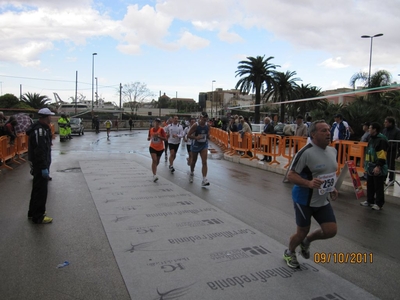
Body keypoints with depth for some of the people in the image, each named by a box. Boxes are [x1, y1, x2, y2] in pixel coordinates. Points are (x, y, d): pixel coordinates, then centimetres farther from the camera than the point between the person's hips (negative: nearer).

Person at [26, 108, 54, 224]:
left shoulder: (41, 128, 12)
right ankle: (38, 217, 7)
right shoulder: (40, 130, -22)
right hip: (40, 165, -11)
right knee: (41, 190, -2)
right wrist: (43, 167, -27)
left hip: (40, 164, 11)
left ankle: (33, 212, 34)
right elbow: (40, 150, -27)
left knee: (38, 188, 20)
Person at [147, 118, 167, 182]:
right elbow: (148, 139, 11)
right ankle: (154, 175, -19)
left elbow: (165, 138, -14)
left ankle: (154, 169, 47)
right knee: (154, 160, -18)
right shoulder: (151, 130, -1)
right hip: (152, 147, 0)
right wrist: (149, 138, -13)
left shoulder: (161, 129, -10)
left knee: (157, 161, 16)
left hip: (160, 148, 0)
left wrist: (158, 136, -27)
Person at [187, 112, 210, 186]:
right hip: (196, 145, -2)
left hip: (204, 145, 2)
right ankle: (192, 173, 46)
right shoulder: (195, 125, -16)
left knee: (204, 162, -12)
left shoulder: (207, 125, -2)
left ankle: (204, 180, -16)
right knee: (194, 161, 16)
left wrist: (208, 136, -4)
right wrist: (196, 137, -28)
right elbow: (188, 135, -14)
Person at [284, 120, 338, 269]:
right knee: (302, 231, 7)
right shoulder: (306, 152, -22)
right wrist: (309, 183, -35)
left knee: (331, 230, 3)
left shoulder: (332, 151, 4)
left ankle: (306, 241, 33)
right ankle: (289, 253, 38)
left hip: (323, 201, 7)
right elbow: (290, 175, -21)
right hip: (304, 200, -7)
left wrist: (332, 187, 7)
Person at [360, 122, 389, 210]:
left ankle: (378, 203, 11)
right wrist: (366, 164, 23)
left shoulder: (381, 140, -17)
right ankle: (369, 201, 27)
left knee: (378, 187, 2)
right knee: (370, 186, 16)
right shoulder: (372, 139, 14)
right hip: (371, 167, 9)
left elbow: (382, 155, -23)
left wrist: (378, 166, -26)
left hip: (377, 168, -9)